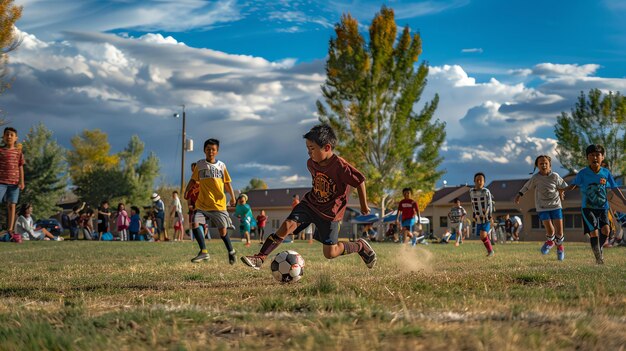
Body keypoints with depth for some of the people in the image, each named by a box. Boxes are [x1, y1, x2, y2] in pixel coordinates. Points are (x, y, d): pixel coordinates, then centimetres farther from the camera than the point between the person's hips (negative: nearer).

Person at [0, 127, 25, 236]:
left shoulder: (18, 151, 10)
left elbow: (20, 167, 10)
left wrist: (22, 181, 1)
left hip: (14, 182, 2)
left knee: (11, 205, 2)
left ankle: (10, 229, 4)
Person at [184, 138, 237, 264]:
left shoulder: (221, 165, 7)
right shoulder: (199, 164, 6)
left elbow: (227, 183, 10)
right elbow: (193, 180, 13)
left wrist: (232, 197, -3)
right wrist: (187, 191, -3)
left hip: (219, 204, -1)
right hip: (202, 203, 1)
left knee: (223, 231, -1)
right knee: (195, 224, -20)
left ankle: (231, 252, 23)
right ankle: (203, 251, -14)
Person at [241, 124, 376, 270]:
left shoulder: (341, 166, -25)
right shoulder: (311, 163, -4)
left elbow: (360, 181, -14)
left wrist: (364, 206, -3)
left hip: (330, 213, -5)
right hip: (310, 203, 5)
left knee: (330, 253, -4)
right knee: (287, 225, -17)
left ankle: (361, 246, 22)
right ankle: (260, 258, -16)